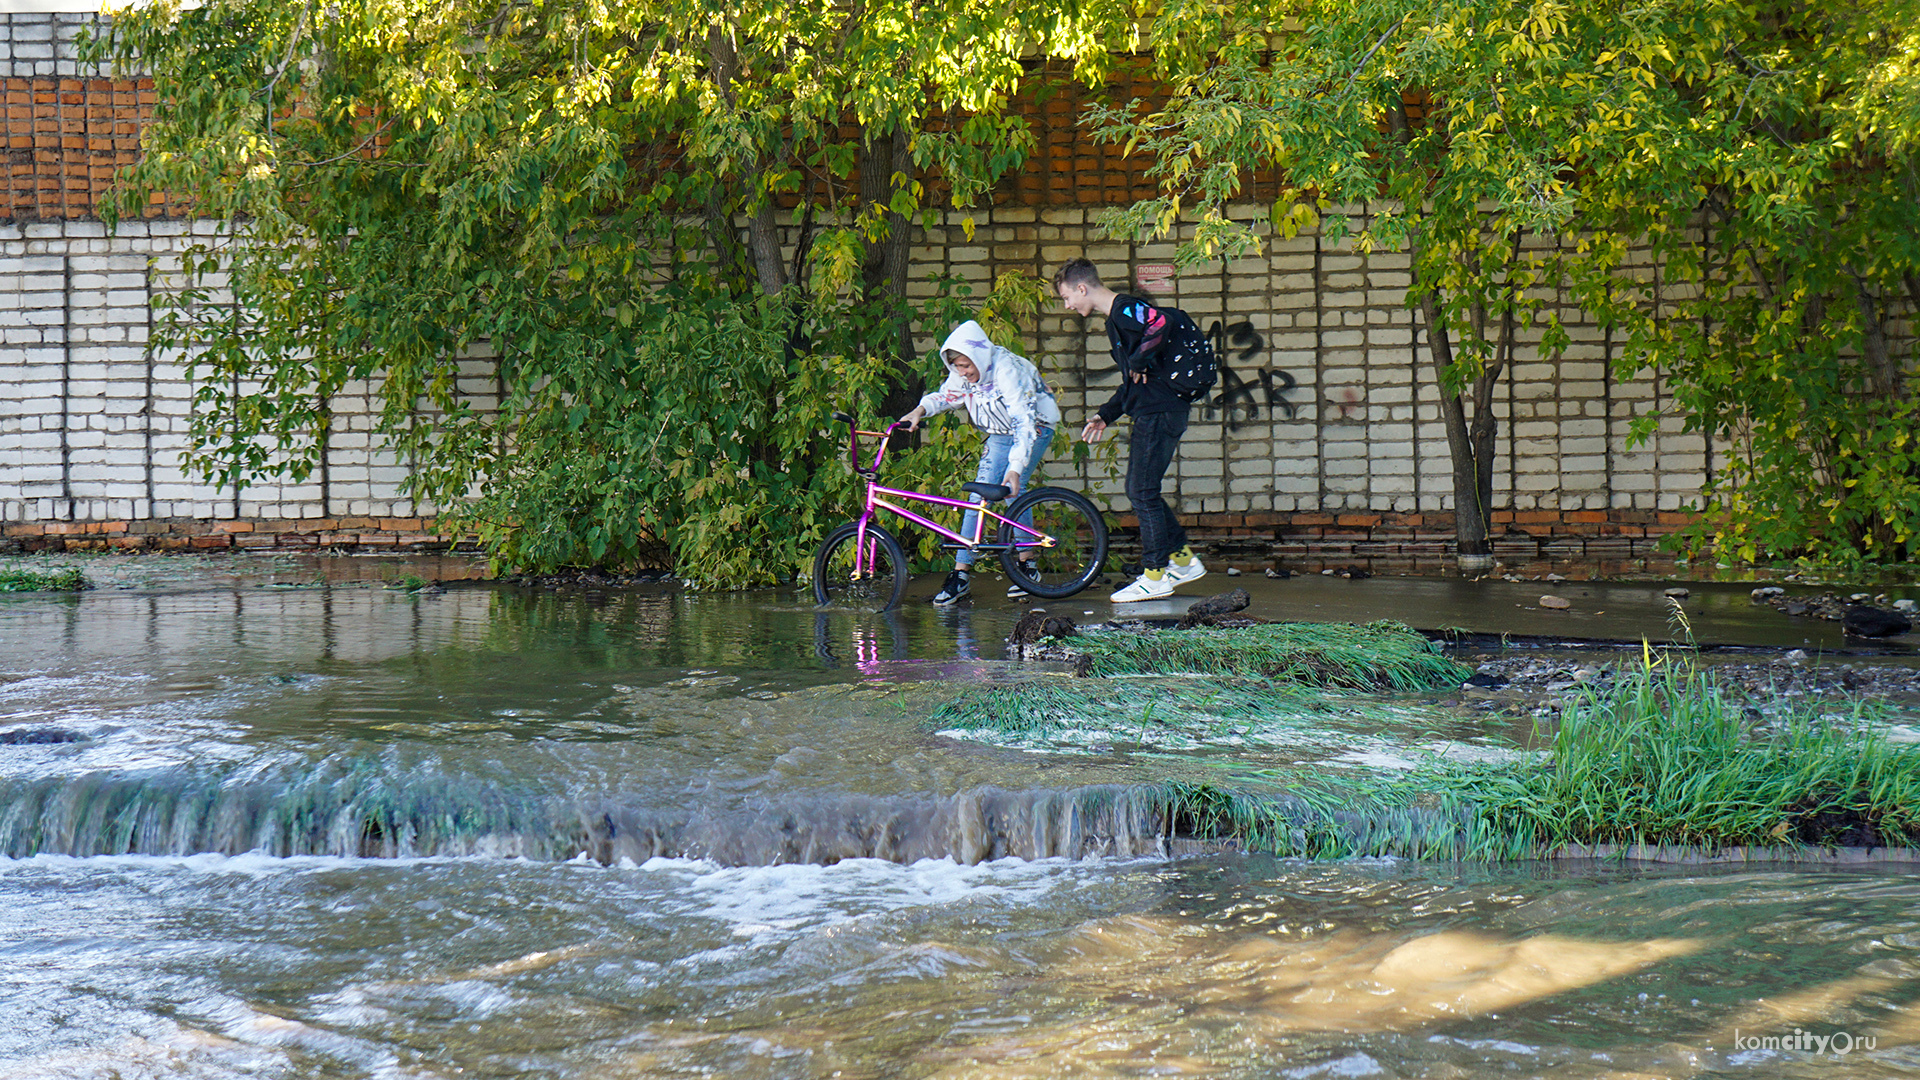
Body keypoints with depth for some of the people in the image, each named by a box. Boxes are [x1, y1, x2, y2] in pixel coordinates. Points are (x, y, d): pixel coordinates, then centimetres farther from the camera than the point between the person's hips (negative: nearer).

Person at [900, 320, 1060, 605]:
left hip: (1035, 428, -6)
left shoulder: (1008, 370, -33)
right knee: (979, 496, -7)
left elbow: (1025, 422, -37)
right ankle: (961, 574, -9)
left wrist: (1015, 468, -44)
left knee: (1012, 486, -24)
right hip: (999, 435, 6)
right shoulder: (963, 374, -11)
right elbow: (945, 396, 8)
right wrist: (920, 411, -14)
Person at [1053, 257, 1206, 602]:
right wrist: (1106, 416, 22)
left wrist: (1140, 360, -21)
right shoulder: (1115, 319, 20)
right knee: (1140, 491, 14)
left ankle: (1154, 576, 0)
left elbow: (1160, 324, -34)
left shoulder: (1126, 309, -12)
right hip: (1150, 414, 10)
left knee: (1143, 492, -6)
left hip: (1159, 413, -10)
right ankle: (1183, 559, 20)